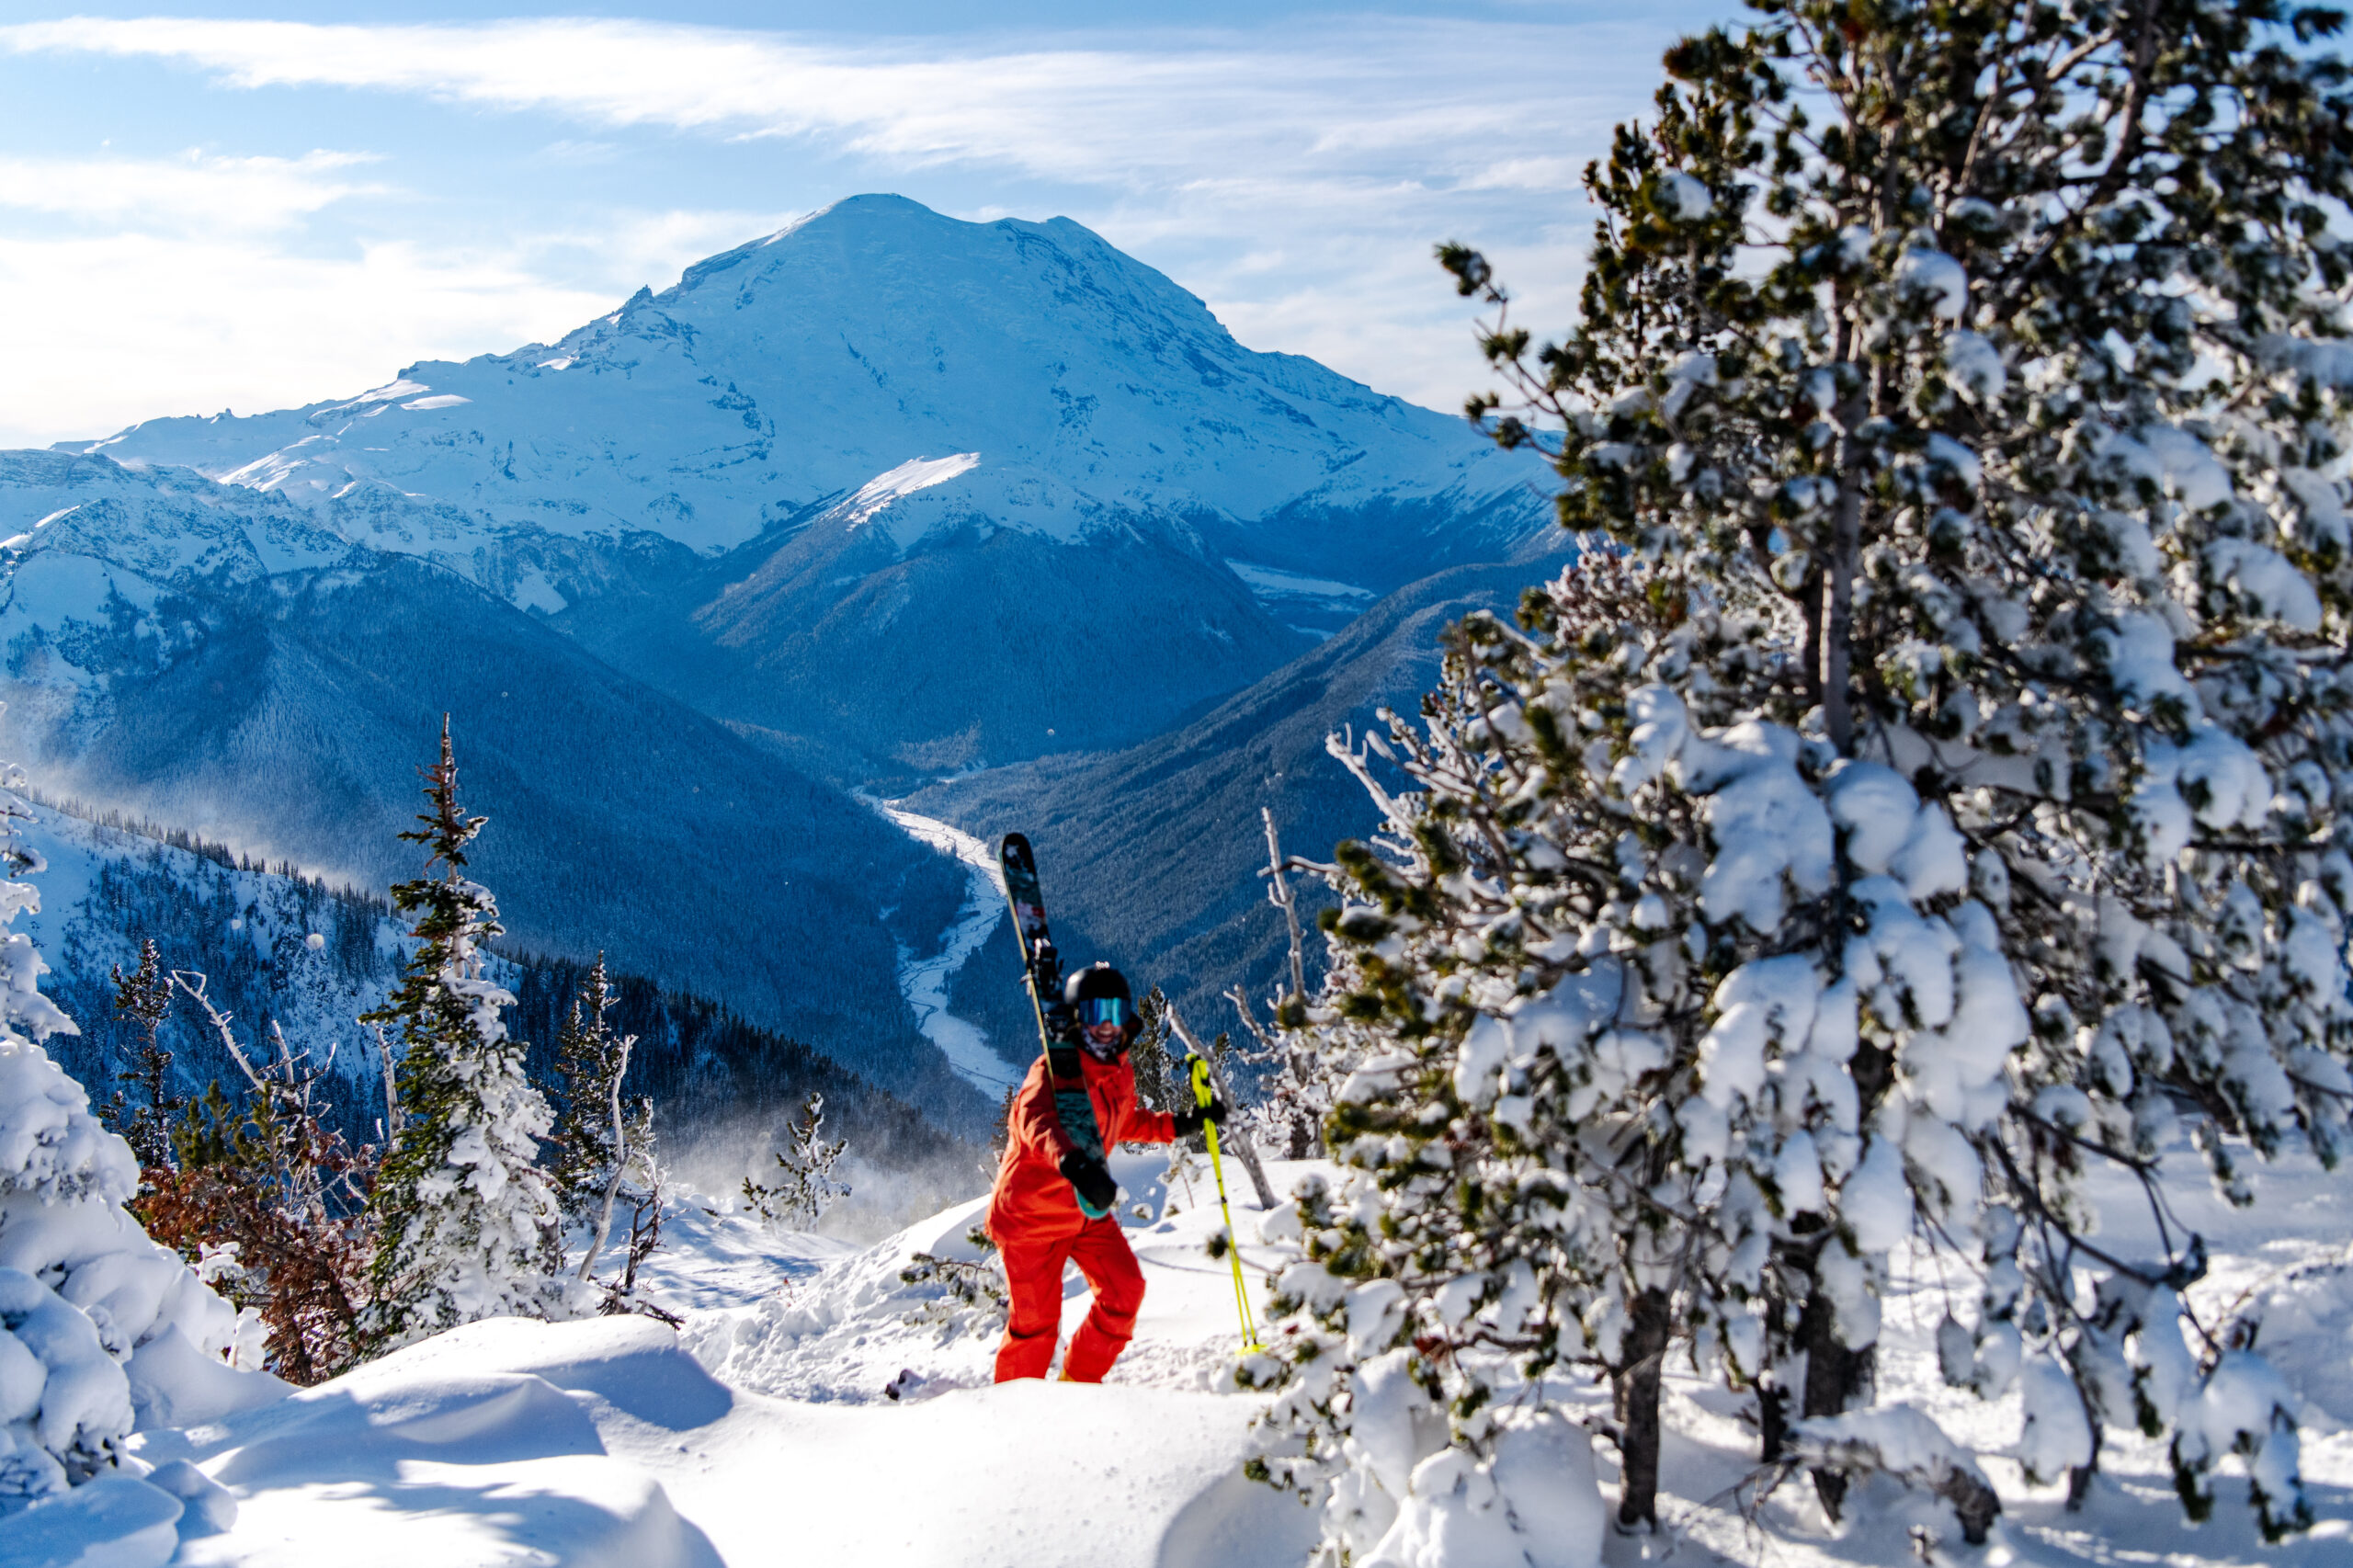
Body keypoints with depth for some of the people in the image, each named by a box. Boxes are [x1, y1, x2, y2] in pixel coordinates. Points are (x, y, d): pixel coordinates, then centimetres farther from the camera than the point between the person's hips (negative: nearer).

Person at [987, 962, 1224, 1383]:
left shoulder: (1120, 1074, 2)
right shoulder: (1053, 1070, -22)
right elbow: (1036, 1120, -43)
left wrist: (1179, 1124, 15)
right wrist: (1073, 1162, -62)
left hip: (1087, 1209, 7)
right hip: (1032, 1210, -7)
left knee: (1125, 1291, -5)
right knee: (1036, 1319, -2)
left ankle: (1079, 1384, 15)